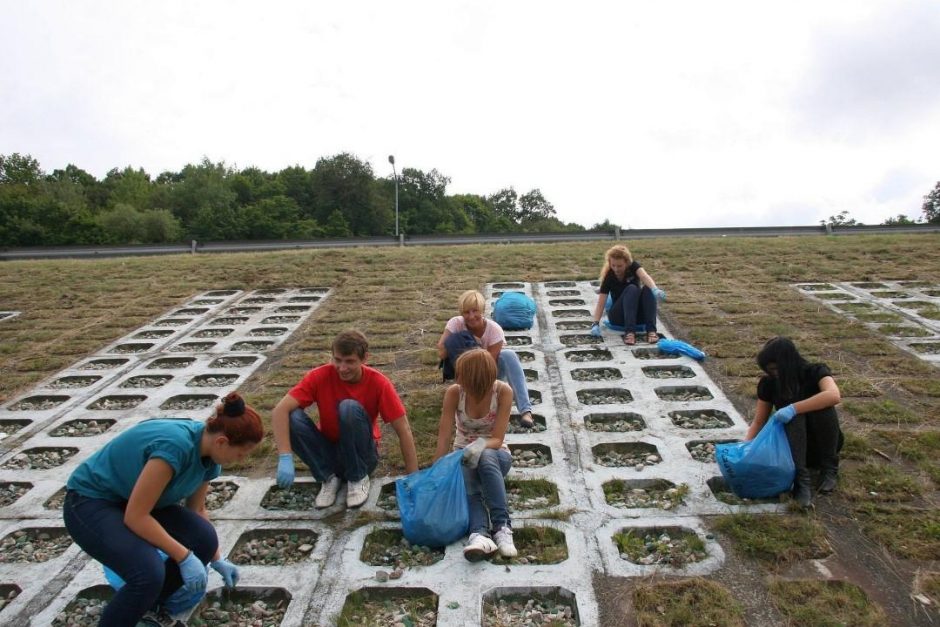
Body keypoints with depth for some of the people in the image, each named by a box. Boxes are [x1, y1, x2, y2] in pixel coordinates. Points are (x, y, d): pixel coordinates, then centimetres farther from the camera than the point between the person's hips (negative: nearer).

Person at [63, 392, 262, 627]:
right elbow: (135, 516, -29)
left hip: (135, 499, 8)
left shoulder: (208, 452, -8)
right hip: (89, 502, -8)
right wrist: (184, 557, -24)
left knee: (204, 540, -11)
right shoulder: (174, 446, -35)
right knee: (150, 572, -30)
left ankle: (148, 605, 13)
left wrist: (216, 559, 19)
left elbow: (196, 509, 10)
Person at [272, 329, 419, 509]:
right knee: (293, 418, -26)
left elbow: (403, 430, -18)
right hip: (329, 452, 2)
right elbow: (280, 411, -26)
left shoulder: (378, 382, -19)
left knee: (350, 407, -31)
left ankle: (358, 478, -11)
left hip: (362, 455, -2)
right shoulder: (320, 376, -17)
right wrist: (285, 458, -39)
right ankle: (328, 477, -8)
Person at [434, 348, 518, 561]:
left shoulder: (503, 391, -20)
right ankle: (479, 534, -53)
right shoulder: (454, 393, -17)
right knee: (467, 479, -35)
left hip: (495, 454, -1)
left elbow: (497, 439, -21)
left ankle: (502, 526, -41)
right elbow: (444, 436, -19)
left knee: (485, 456, -38)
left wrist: (481, 445, -43)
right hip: (463, 454, 1)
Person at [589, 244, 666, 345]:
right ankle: (629, 331, -40)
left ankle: (651, 330, -34)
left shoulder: (633, 266, -9)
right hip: (618, 316, -2)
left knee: (648, 289, -28)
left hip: (639, 315, 2)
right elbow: (601, 303, -16)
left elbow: (645, 276, -31)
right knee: (631, 289, -30)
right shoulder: (609, 276, -11)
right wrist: (596, 324, -31)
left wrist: (655, 289, -52)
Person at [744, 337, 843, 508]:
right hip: (793, 444, 2)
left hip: (822, 444, -1)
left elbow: (834, 396, -38)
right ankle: (801, 480, -38)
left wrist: (794, 408, -42)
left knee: (822, 406, -31)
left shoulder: (816, 372, -15)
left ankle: (829, 468, -15)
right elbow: (759, 422, -4)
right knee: (794, 415, -31)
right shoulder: (768, 383, -7)